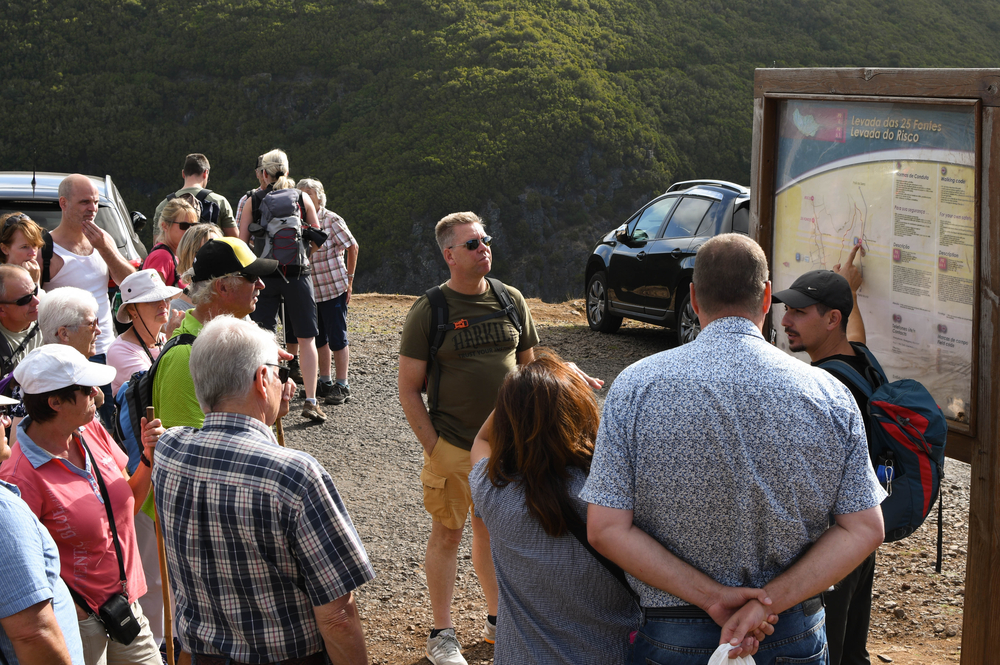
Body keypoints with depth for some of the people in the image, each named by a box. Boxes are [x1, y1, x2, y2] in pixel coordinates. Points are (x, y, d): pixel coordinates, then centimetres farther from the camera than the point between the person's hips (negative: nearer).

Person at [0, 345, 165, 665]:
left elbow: (128, 502, 10)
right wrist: (71, 611, -19)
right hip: (78, 620, -7)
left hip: (125, 601, 7)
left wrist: (149, 458, -5)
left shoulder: (92, 432, 0)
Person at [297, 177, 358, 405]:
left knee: (337, 338, -3)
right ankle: (324, 382, 25)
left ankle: (342, 386, 3)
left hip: (334, 288, -5)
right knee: (318, 338, 13)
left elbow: (352, 247, -3)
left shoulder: (332, 220, -8)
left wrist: (349, 280, -3)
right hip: (310, 290, 5)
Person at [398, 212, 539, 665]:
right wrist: (433, 448, -11)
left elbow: (528, 367, 14)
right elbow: (408, 389, -6)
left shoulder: (511, 301, 4)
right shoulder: (428, 311, -8)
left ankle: (496, 618, 31)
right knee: (447, 533, 4)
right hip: (453, 447, -3)